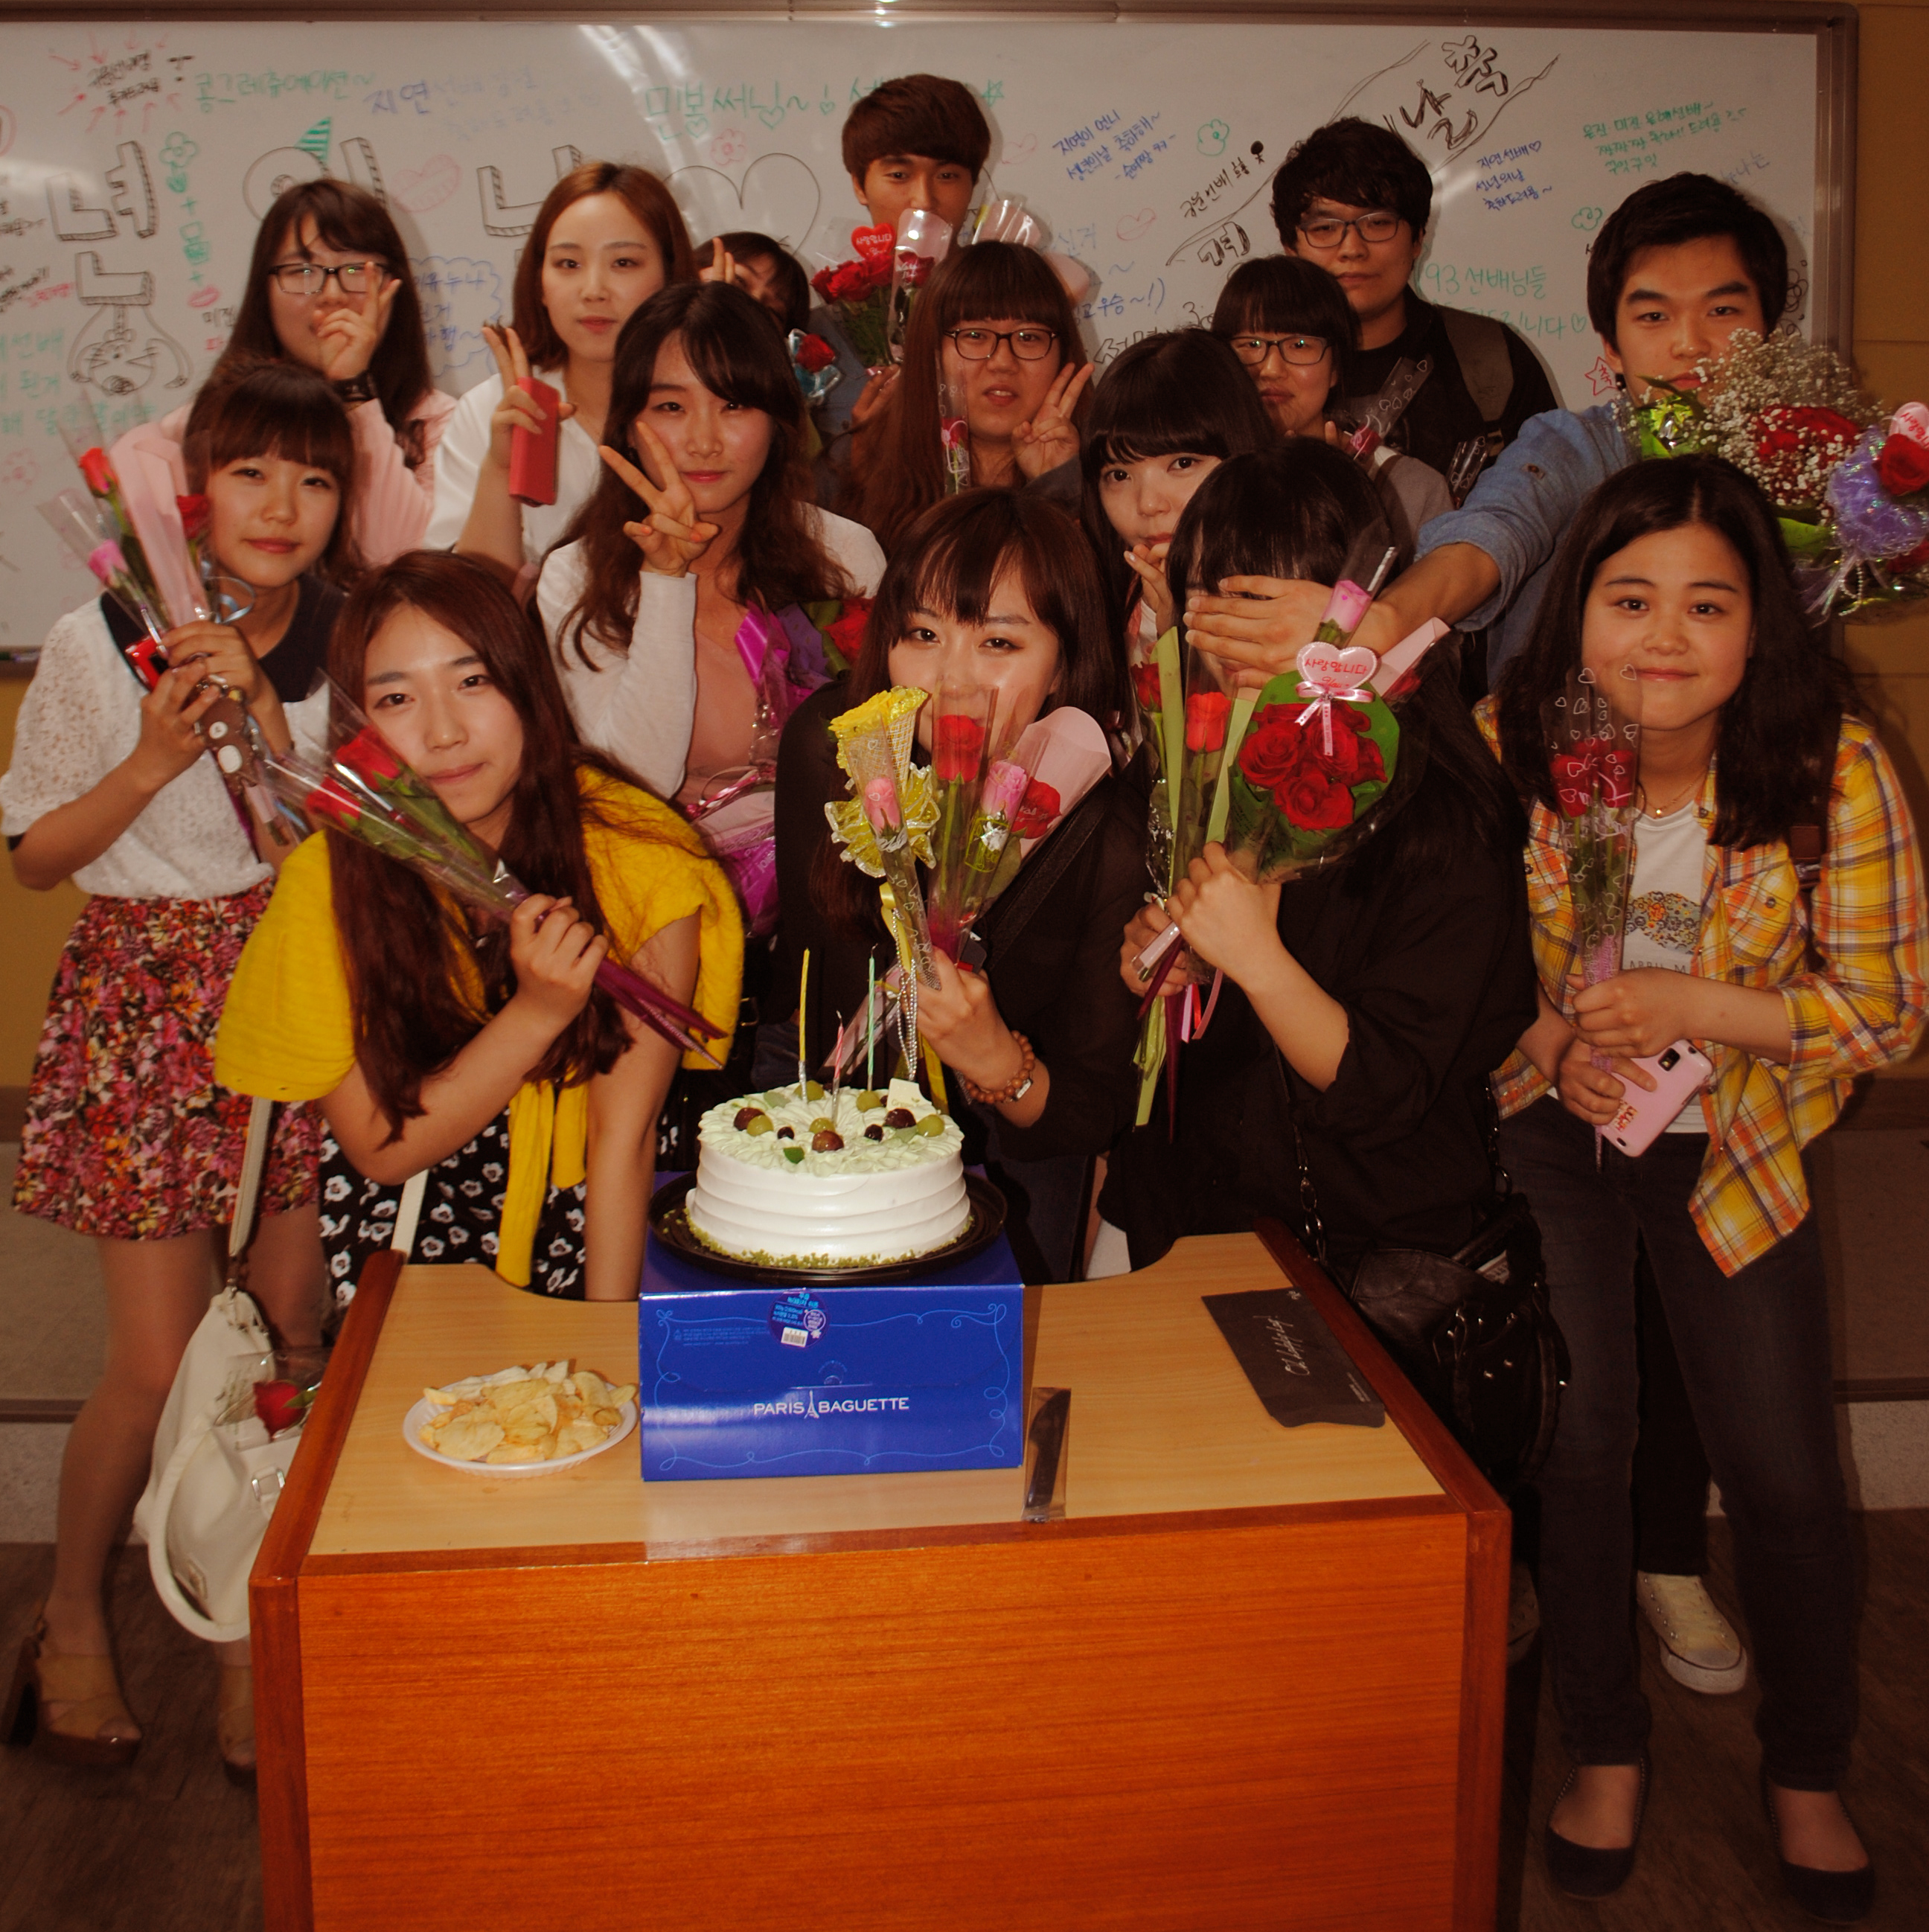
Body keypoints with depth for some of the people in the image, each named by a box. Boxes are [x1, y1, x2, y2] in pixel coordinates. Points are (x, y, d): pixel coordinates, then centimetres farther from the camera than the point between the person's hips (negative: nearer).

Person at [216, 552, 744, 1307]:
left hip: (605, 1227, 0)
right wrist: (536, 1015, -26)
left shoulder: (632, 847, -18)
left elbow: (625, 1135, -14)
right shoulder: (328, 880, -15)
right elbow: (380, 1148, -11)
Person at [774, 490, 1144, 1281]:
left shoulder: (1107, 843, -23)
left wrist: (999, 1063, -35)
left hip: (1008, 1161, -1)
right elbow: (808, 947, 0)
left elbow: (1096, 1114, -17)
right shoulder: (827, 740, -16)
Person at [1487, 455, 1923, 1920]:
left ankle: (1808, 1776, 30)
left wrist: (1700, 1005, -27)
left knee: (1790, 1481, 4)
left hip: (1735, 1150, 0)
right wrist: (1551, 1038, -21)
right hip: (1546, 1136, 1)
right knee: (1573, 1447, 1)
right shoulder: (1505, 747, -17)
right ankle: (1607, 1752, 26)